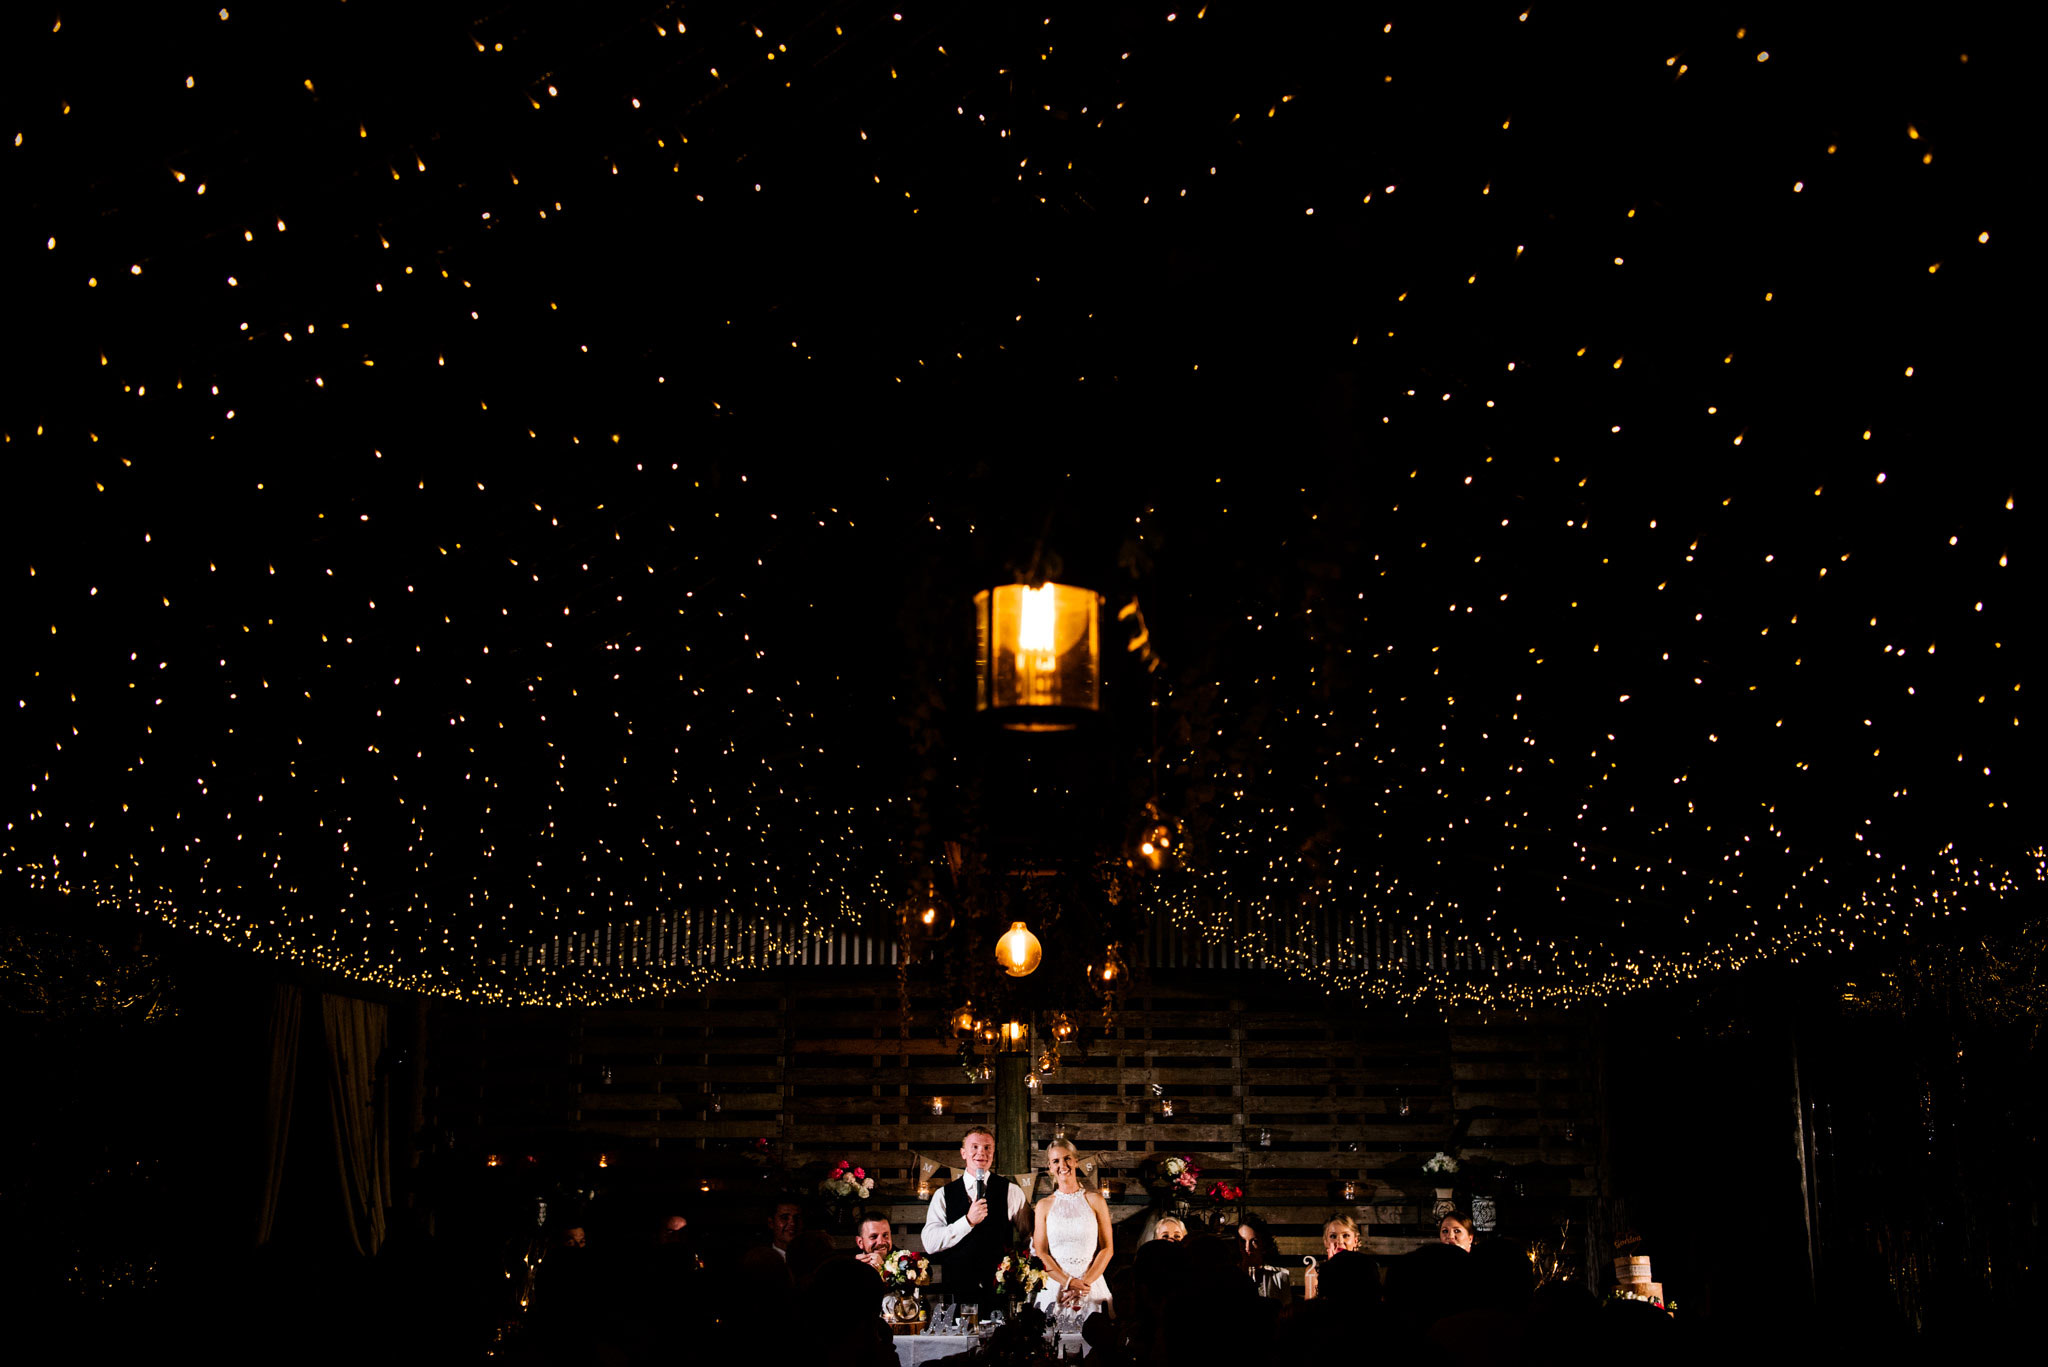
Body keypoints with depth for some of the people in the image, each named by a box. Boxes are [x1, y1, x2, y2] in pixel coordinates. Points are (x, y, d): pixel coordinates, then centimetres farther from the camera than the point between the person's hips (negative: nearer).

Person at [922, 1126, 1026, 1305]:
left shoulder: (1011, 1191, 6)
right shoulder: (943, 1195, 7)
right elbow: (930, 1244, -4)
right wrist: (968, 1221, -13)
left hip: (1000, 1291, 0)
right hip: (958, 1289, 0)